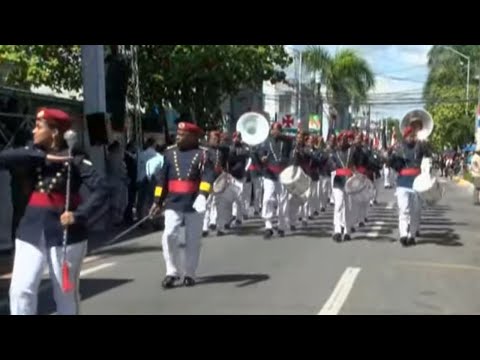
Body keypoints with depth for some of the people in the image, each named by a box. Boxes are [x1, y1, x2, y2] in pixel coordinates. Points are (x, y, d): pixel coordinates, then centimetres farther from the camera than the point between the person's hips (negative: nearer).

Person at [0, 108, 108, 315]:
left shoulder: (74, 159, -8)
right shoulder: (34, 153, 5)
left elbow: (101, 190, -16)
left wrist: (79, 215, -28)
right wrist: (42, 157, -19)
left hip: (64, 232, -3)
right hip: (32, 229, 4)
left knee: (66, 293, 9)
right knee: (20, 290, -3)